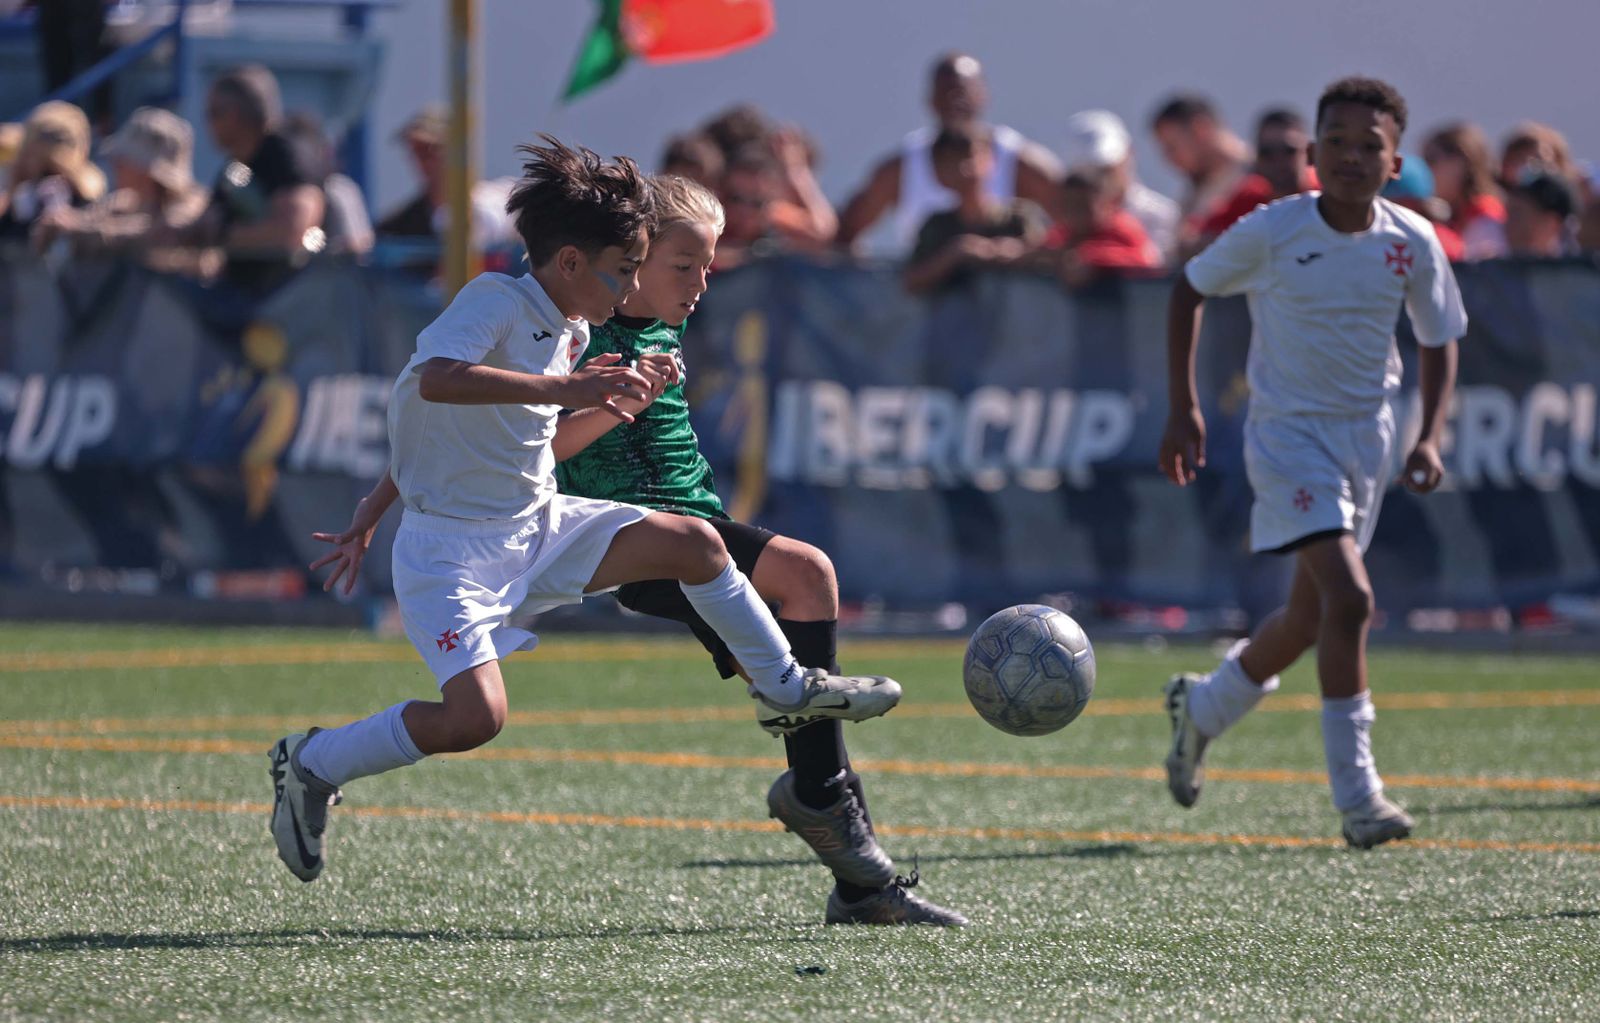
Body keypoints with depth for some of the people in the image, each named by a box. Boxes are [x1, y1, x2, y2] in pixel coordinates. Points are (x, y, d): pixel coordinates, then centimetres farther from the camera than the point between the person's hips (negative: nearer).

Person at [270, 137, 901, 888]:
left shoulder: (573, 333, 9)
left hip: (538, 527, 8)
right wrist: (563, 388, -40)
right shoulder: (496, 302, -17)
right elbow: (436, 381, -38)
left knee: (694, 543, 0)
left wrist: (372, 514, 24)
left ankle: (785, 689, 19)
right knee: (473, 717, -22)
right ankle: (309, 767, -2)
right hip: (452, 550, -8)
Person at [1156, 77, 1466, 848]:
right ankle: (1357, 796, -17)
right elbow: (1189, 290, 2)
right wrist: (1182, 408, 0)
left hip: (1367, 436, 5)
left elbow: (1438, 338, 9)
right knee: (1348, 596, -22)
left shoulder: (1412, 244, -5)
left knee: (1312, 617, 15)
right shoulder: (1272, 232, -13)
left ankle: (1201, 708, 44)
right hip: (1288, 432, -5)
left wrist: (1429, 437, -4)